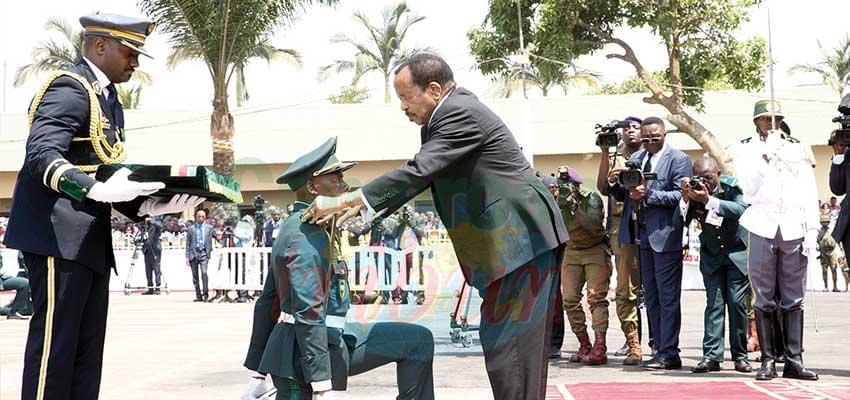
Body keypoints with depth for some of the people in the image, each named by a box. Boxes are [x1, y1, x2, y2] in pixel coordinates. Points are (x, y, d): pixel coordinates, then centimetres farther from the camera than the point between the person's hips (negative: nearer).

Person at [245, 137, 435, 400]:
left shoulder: (296, 228, 16)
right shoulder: (307, 235, -15)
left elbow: (268, 302, 18)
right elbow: (308, 312, -23)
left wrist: (257, 370, 20)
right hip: (308, 350, -10)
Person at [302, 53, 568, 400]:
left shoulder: (460, 113, -16)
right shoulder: (451, 112, 15)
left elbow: (418, 171, -23)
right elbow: (423, 175, 17)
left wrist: (343, 201, -19)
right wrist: (358, 206, 9)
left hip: (523, 239, -10)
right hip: (514, 241, 10)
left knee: (508, 342, -9)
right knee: (500, 339, 13)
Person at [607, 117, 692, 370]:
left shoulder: (678, 159, -5)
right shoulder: (636, 158, 15)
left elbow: (681, 195, -16)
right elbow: (624, 195, 15)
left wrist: (649, 194, -23)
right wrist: (615, 183, -5)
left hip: (665, 236, -7)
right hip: (643, 235, 7)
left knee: (668, 297, -4)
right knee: (651, 297, 12)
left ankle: (669, 354, -1)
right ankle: (661, 349, 19)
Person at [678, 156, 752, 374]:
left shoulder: (732, 187, -15)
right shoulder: (694, 191, -7)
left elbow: (742, 209, -32)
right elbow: (680, 222, -10)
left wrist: (709, 199, -39)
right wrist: (685, 199, -26)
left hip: (737, 252, -2)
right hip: (711, 255, 2)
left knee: (737, 303, -4)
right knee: (714, 303, -7)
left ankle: (740, 355, 5)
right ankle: (712, 356, -10)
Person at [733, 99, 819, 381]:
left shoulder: (798, 151, 15)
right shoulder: (746, 152, 10)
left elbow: (810, 195, 12)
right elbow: (749, 191, -4)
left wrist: (812, 232, 3)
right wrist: (767, 155, -8)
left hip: (794, 230, 1)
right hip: (763, 229, -1)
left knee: (793, 299, 1)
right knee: (764, 299, 0)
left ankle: (794, 361, 3)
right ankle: (768, 360, 4)